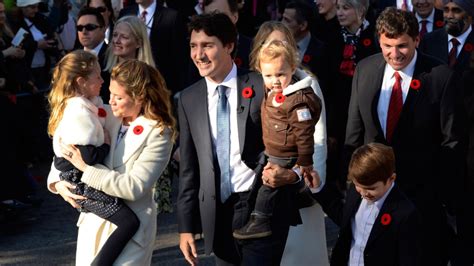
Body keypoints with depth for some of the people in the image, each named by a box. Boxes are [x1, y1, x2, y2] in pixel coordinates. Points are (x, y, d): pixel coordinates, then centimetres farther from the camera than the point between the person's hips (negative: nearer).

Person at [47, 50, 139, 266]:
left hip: (76, 178, 10)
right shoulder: (81, 114, -22)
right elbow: (89, 157, -26)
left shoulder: (73, 106, 10)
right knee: (129, 222, -14)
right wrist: (106, 144, -9)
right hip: (82, 182, -10)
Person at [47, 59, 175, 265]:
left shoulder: (159, 133, -13)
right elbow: (64, 145, 13)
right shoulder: (105, 115, 1)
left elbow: (134, 187, -19)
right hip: (93, 219, 5)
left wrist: (86, 168, -18)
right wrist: (57, 181, -4)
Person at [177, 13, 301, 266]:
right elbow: (188, 167, 10)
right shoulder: (189, 99, 7)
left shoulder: (262, 87, -5)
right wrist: (186, 225, 7)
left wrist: (292, 173, -18)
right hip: (218, 214, 4)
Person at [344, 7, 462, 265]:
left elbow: (451, 141, -8)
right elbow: (355, 129, 6)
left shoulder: (441, 77, -14)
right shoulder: (365, 69, -2)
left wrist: (446, 195, -9)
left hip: (422, 189, -3)